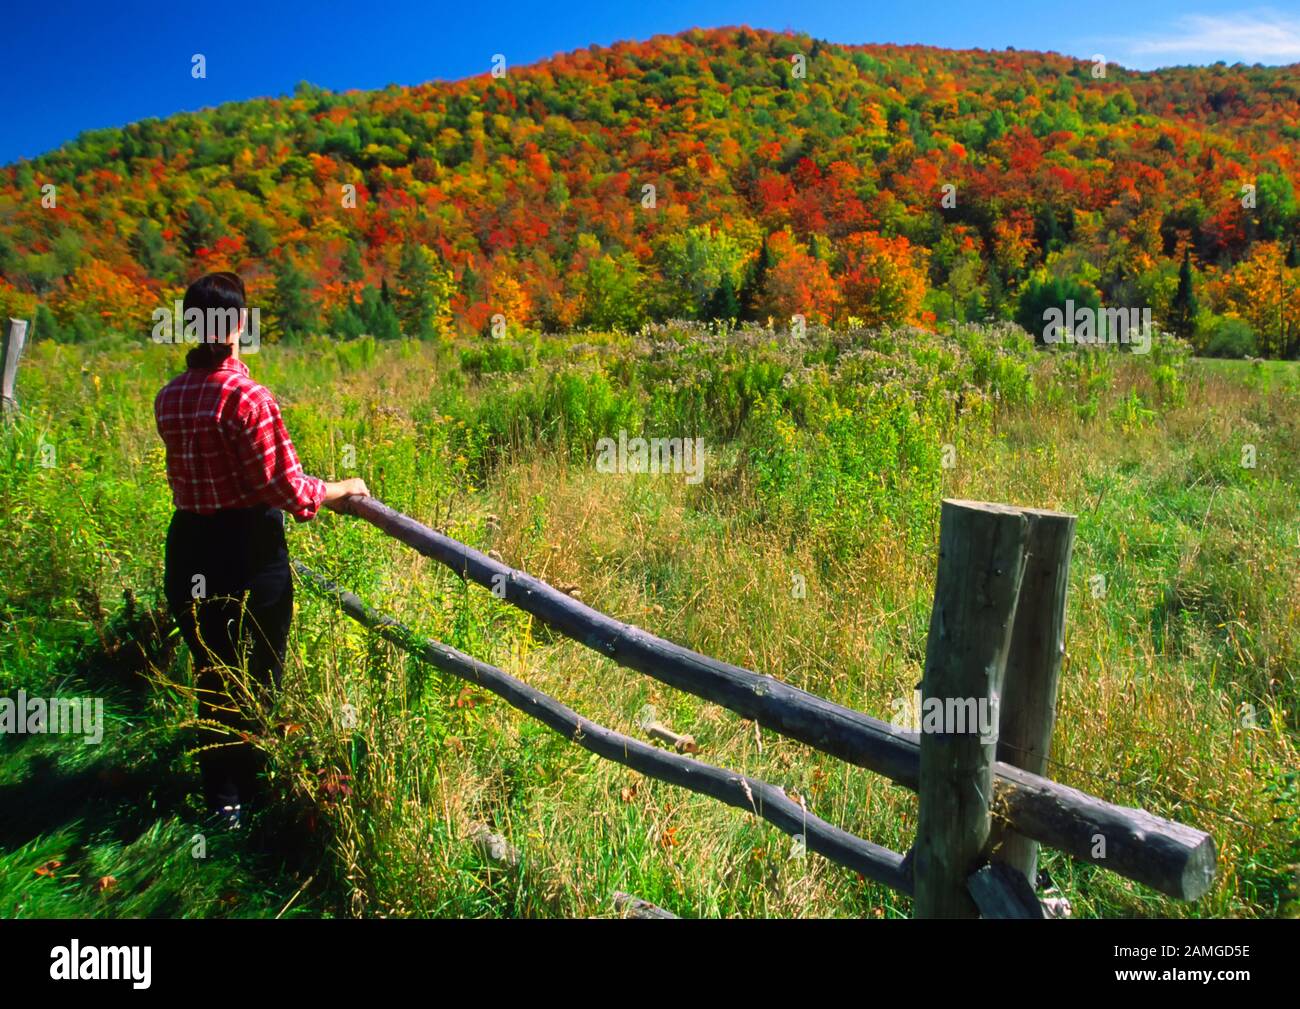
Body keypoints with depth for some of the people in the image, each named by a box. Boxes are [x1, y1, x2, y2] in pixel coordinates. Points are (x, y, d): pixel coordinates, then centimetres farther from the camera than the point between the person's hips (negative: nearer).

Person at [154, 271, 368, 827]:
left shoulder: (169, 399, 2)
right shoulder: (247, 397, -19)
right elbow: (284, 487, -17)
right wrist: (339, 489, 0)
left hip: (188, 546, 6)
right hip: (248, 547, -6)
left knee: (212, 671, 18)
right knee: (258, 674, 12)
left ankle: (221, 797, 31)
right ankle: (253, 788, 28)